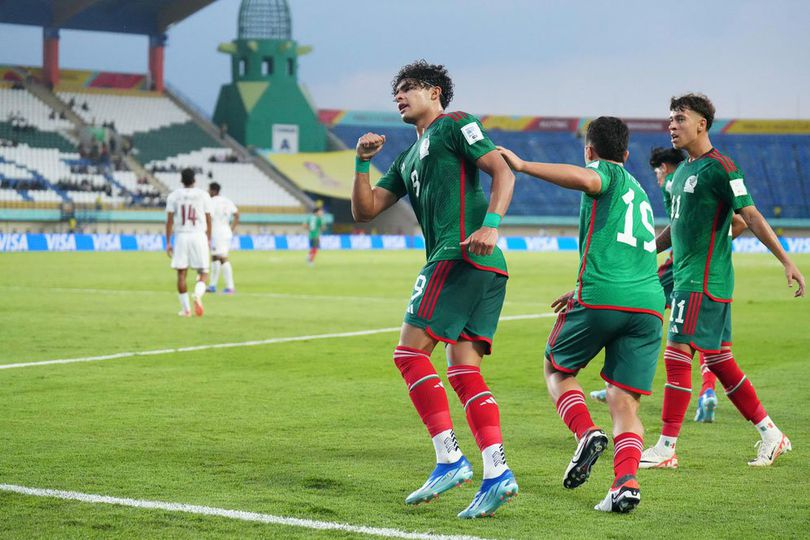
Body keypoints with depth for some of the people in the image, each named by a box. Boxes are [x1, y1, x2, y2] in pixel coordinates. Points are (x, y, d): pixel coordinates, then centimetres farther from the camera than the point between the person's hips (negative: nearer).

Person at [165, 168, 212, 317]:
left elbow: (169, 220, -1)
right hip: (199, 236, -1)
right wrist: (209, 239, 16)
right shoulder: (203, 195, 2)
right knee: (203, 273, 5)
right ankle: (198, 295, -24)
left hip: (181, 236, 1)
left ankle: (186, 308, 6)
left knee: (181, 273, 7)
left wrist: (168, 242, 3)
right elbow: (208, 220, 4)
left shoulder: (173, 196, 3)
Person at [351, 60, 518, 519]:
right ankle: (497, 472, -9)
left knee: (410, 351, -10)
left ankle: (450, 458, -14)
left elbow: (503, 170, -8)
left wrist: (490, 224, -22)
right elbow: (365, 210, 27)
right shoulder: (409, 159, 29)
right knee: (465, 372, 1)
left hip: (461, 254, -9)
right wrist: (363, 162, 12)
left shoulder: (455, 125, 4)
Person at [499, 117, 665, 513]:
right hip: (650, 303, 6)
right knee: (625, 404, 3)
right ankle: (627, 482, -17)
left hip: (602, 298, -6)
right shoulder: (639, 194, 31)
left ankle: (586, 433, -6)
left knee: (556, 368, 18)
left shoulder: (607, 173, 8)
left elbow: (583, 179, -19)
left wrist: (522, 165, -14)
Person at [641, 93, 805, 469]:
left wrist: (787, 262, -17)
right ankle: (771, 435, 18)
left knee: (677, 354, -9)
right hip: (687, 277, 9)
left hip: (704, 280, -9)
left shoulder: (719, 168, -12)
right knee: (719, 360, 10)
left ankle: (666, 449, -4)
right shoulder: (684, 169, 16)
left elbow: (752, 217, -15)